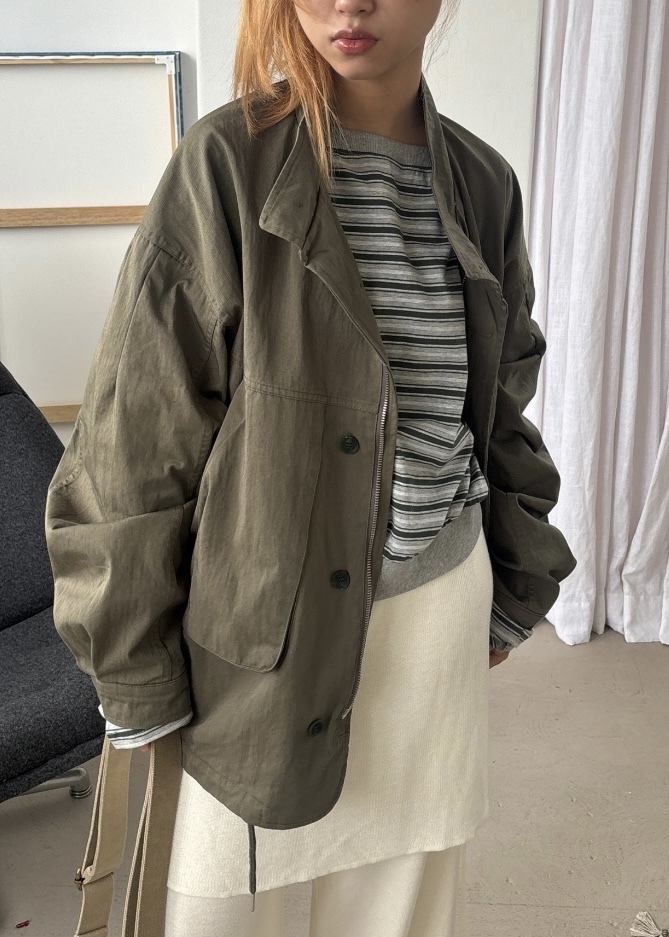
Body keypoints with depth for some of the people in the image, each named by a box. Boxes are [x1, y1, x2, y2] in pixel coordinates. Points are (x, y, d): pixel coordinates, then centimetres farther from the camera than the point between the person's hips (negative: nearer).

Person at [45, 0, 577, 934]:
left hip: (439, 601, 4)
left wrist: (515, 589, 16)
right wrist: (137, 678, -8)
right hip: (267, 619, -3)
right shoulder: (230, 161, -11)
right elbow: (135, 434, -11)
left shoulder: (483, 184, 3)